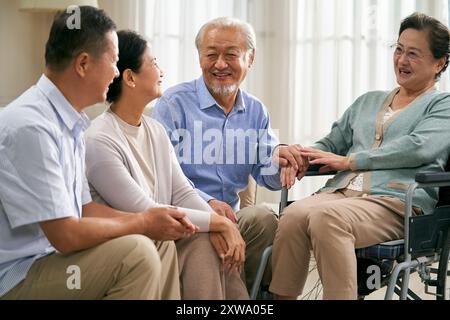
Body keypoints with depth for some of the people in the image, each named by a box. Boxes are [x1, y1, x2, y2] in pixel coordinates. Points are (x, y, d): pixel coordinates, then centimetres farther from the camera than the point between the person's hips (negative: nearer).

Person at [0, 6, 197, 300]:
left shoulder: (68, 122, 6)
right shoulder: (31, 127, -24)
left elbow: (84, 208, 14)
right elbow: (67, 235, -24)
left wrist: (153, 222, 3)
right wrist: (143, 223, -11)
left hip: (53, 254, 10)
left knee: (161, 245, 13)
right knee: (136, 252, -23)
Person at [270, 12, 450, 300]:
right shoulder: (368, 101, 31)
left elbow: (417, 147, -6)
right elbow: (333, 143, 28)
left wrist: (348, 161, -8)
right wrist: (302, 156, 4)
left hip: (396, 202, -5)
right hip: (340, 191, 5)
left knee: (326, 217, -37)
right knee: (294, 214, -30)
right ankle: (281, 296, -27)